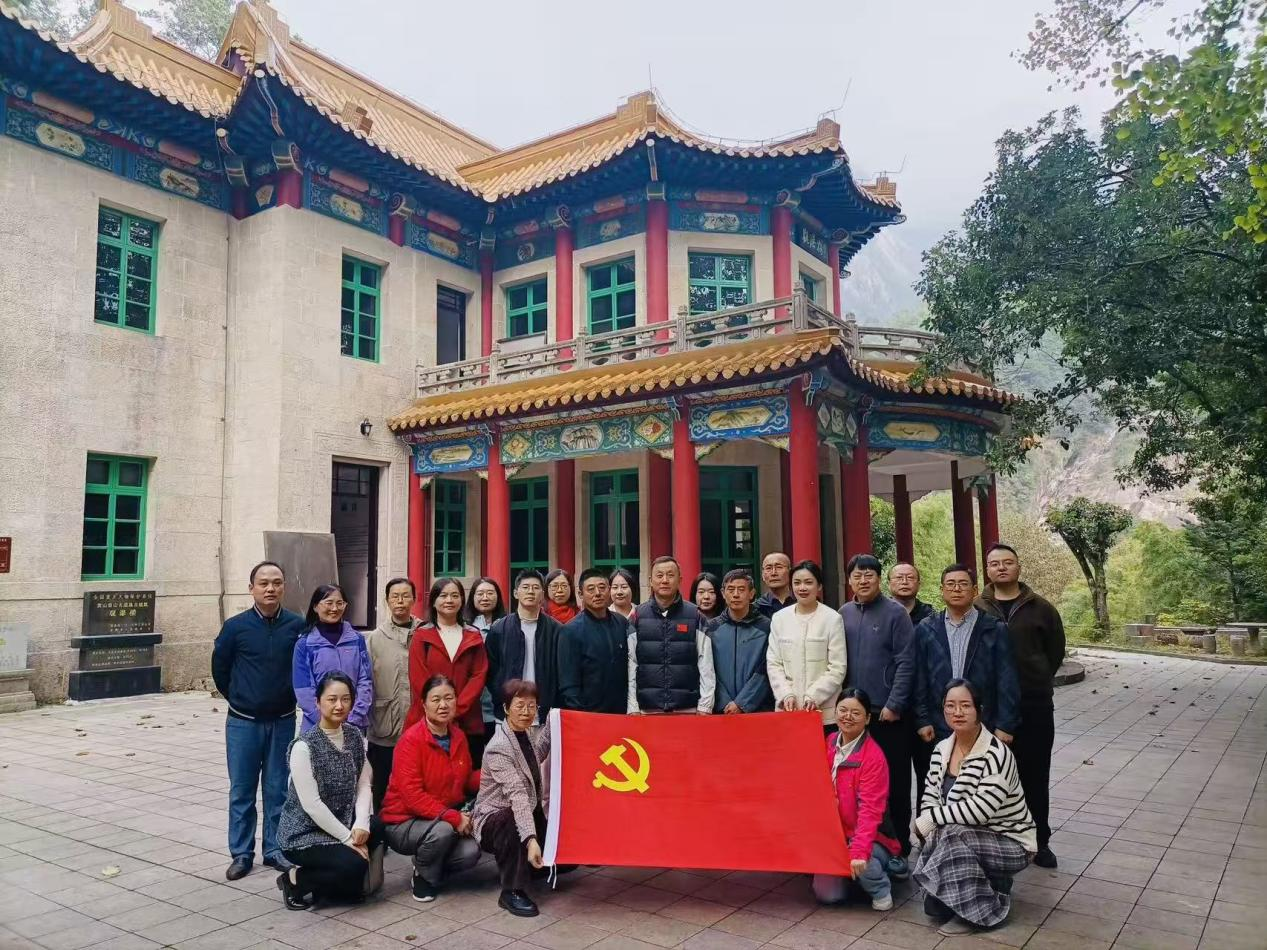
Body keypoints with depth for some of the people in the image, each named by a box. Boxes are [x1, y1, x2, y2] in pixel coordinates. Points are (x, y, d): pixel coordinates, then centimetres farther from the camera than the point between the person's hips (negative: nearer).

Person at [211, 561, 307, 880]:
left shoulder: (297, 625, -7)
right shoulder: (236, 626, -7)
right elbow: (219, 668, 7)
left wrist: (291, 697, 8)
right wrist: (237, 698, 13)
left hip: (283, 721, 1)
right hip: (243, 722, 0)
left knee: (278, 789, 10)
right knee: (242, 791, 8)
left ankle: (274, 849, 23)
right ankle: (241, 853, 20)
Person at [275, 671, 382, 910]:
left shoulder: (355, 736, 2)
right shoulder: (305, 746, -18)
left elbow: (363, 784, -1)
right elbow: (311, 804, -20)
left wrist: (361, 825, -18)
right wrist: (348, 839, -18)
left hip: (341, 825, 6)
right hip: (303, 833, -6)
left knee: (376, 829, -22)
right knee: (353, 866, -27)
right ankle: (296, 880, 1)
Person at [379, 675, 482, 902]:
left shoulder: (459, 737, 1)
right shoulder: (412, 739, -18)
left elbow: (466, 781, 10)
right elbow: (412, 794, -23)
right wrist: (453, 817, -27)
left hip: (445, 820, 5)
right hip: (403, 822, -5)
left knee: (470, 853, -20)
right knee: (442, 830, -34)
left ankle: (434, 866, 13)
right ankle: (424, 876, -1)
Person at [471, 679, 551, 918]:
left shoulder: (534, 733, 1)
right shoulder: (498, 748, -23)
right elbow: (517, 794, -35)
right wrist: (531, 840, -45)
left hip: (530, 813, 7)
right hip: (496, 819, -7)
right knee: (517, 822, -38)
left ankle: (519, 865, 17)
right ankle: (512, 891, -21)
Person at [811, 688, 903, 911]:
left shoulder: (873, 756, -17)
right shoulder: (829, 744, 3)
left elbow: (869, 809, -24)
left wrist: (859, 851, -32)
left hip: (869, 838, -4)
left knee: (861, 862, -35)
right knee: (826, 894, -14)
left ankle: (881, 890, 0)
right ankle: (847, 876, 19)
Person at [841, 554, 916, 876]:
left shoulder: (895, 613, -6)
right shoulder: (844, 614, 7)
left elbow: (905, 663, -10)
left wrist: (894, 705, -14)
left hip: (889, 713, -4)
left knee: (895, 784, 4)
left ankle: (900, 849, 15)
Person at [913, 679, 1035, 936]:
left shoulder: (997, 755, -22)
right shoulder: (941, 750, 0)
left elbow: (979, 809, -29)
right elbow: (929, 798, 1)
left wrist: (929, 819, -23)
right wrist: (929, 829, -19)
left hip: (1010, 843, -6)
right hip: (969, 840, 7)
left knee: (951, 835, -30)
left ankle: (982, 910, -9)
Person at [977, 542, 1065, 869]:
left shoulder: (1040, 608, 1)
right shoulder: (976, 609, 0)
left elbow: (1056, 650, 9)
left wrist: (1037, 681, 8)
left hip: (1035, 706, 0)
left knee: (1035, 775, 9)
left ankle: (1039, 841, 22)